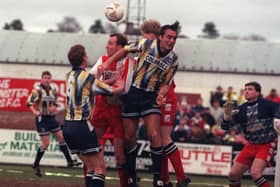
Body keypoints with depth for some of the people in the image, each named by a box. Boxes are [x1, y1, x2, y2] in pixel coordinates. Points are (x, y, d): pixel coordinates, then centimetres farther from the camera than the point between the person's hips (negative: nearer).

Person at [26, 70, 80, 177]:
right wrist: (35, 112, -32)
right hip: (42, 119, -7)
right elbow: (29, 103, -17)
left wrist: (54, 107, -1)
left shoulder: (53, 91, 8)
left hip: (51, 118, 7)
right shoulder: (38, 90, -12)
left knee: (61, 138, 7)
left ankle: (69, 161, 17)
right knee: (45, 143, -7)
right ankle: (36, 165, 7)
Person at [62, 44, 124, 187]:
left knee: (90, 166, 14)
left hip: (68, 125, 8)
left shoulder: (70, 76, 10)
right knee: (99, 167, -6)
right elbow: (113, 90, -3)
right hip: (82, 126, -8)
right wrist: (121, 86, 16)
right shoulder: (87, 77, -11)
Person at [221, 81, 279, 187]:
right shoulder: (241, 109, 1)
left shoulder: (266, 104, -12)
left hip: (266, 145, -6)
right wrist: (227, 115, -19)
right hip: (251, 146, 6)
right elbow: (225, 126, 1)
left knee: (255, 172, -27)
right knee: (233, 174, 6)